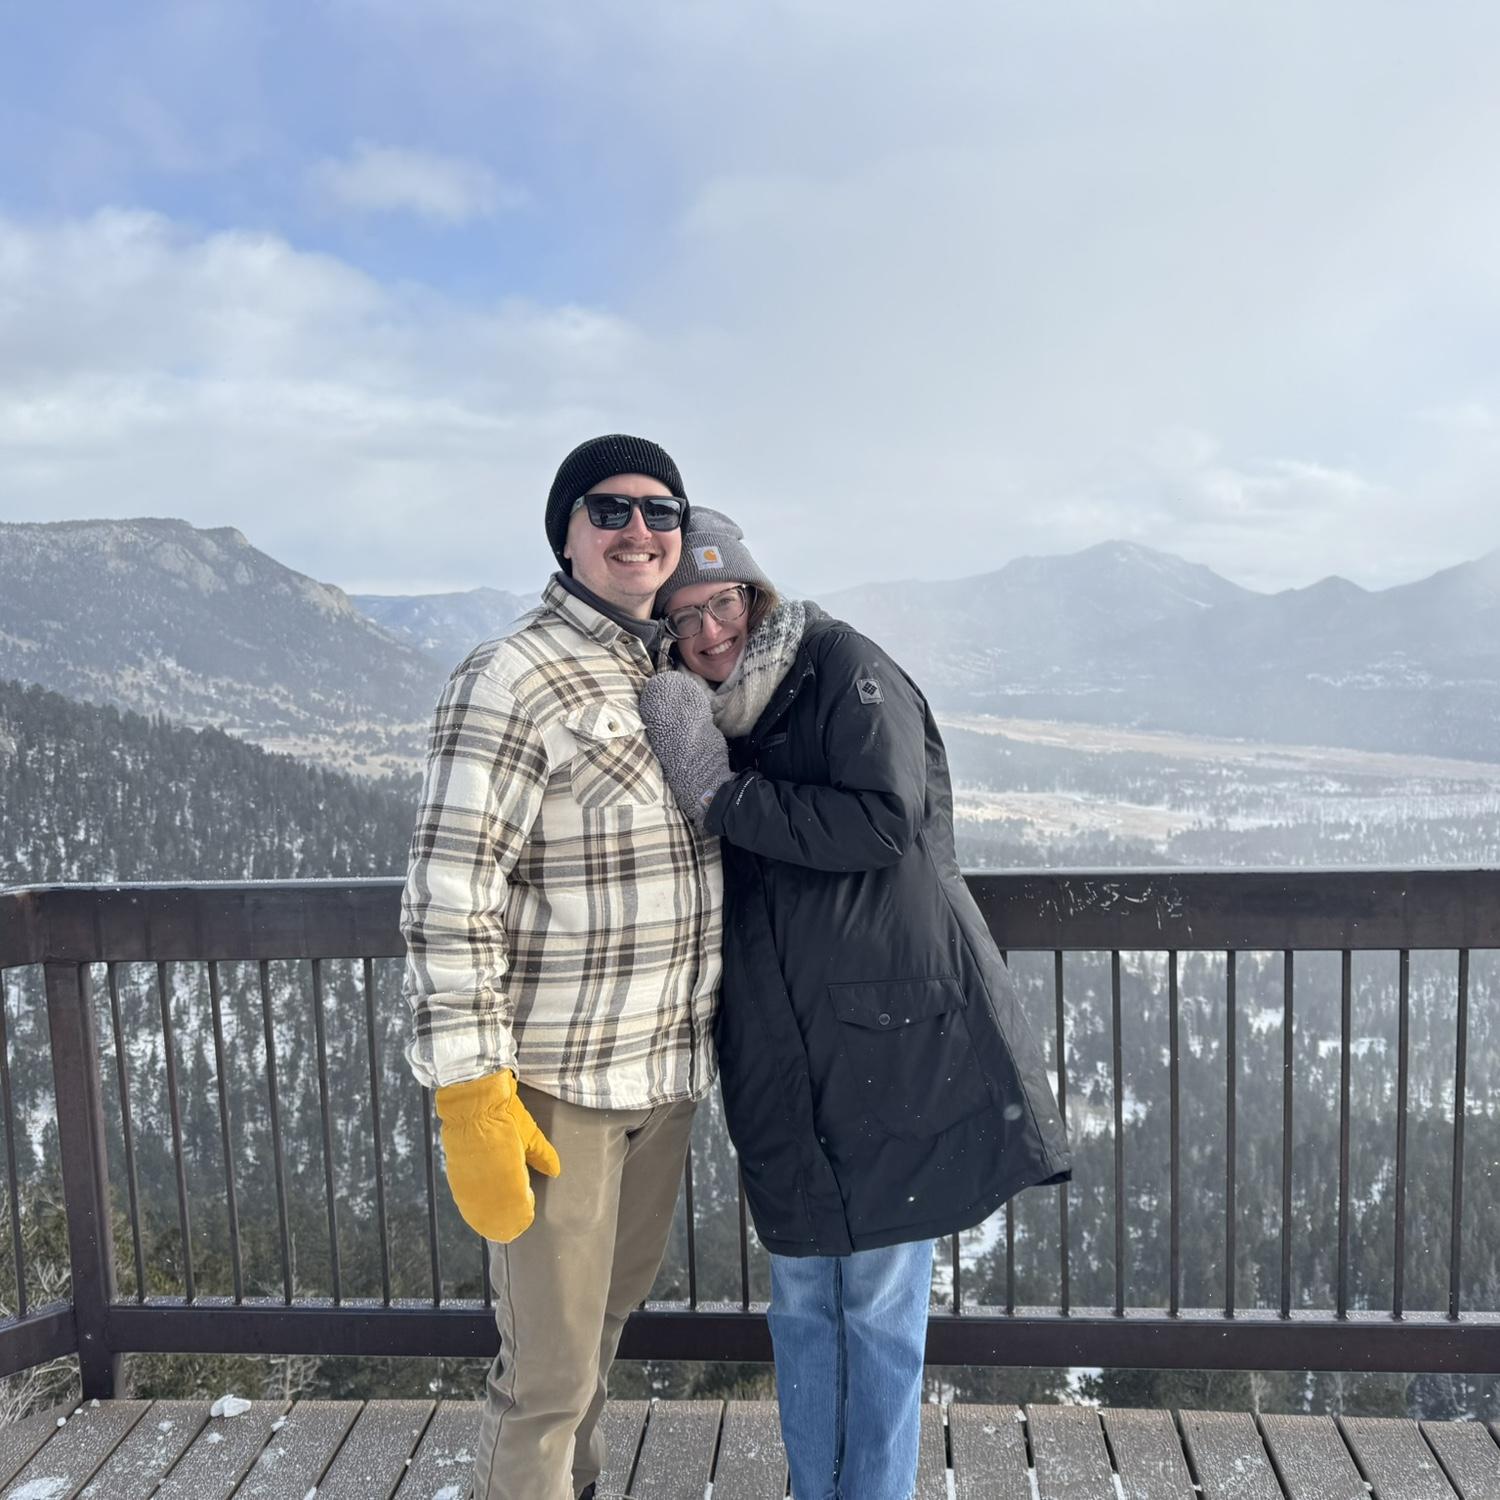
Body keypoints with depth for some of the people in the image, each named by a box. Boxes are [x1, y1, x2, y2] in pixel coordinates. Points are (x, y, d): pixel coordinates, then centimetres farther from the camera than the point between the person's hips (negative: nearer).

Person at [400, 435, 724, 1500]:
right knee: (552, 1366, 4)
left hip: (668, 1071, 7)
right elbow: (448, 901, -19)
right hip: (555, 1084, -7)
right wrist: (469, 1099, -21)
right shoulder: (512, 680, -15)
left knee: (614, 1306, 24)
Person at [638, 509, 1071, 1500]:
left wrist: (721, 797, -17)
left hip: (892, 1042, -6)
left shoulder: (845, 667, -7)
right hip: (783, 1064, 6)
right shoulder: (705, 713, 12)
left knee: (880, 1306, 6)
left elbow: (883, 822, -19)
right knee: (802, 1300, 16)